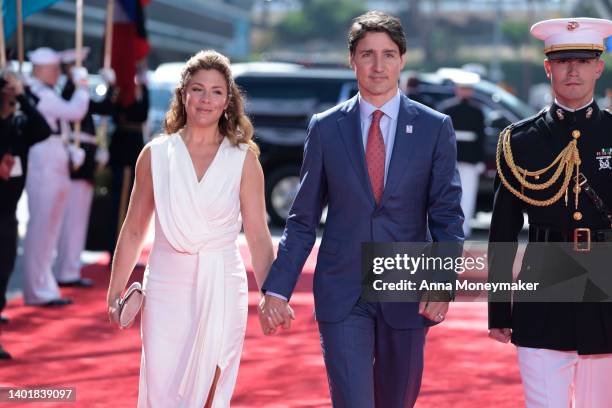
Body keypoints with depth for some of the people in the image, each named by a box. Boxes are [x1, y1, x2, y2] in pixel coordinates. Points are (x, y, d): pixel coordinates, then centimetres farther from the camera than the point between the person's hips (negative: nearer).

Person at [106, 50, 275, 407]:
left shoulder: (243, 160, 0)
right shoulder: (155, 154, 4)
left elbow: (259, 237, 0)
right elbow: (134, 230, 9)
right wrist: (115, 292, 7)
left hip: (221, 290, -1)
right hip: (166, 287, 1)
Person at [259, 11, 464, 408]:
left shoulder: (434, 128, 1)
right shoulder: (326, 128, 3)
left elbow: (447, 215, -2)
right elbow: (304, 219, 6)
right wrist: (277, 287, -1)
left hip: (406, 296, 1)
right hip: (341, 296, -1)